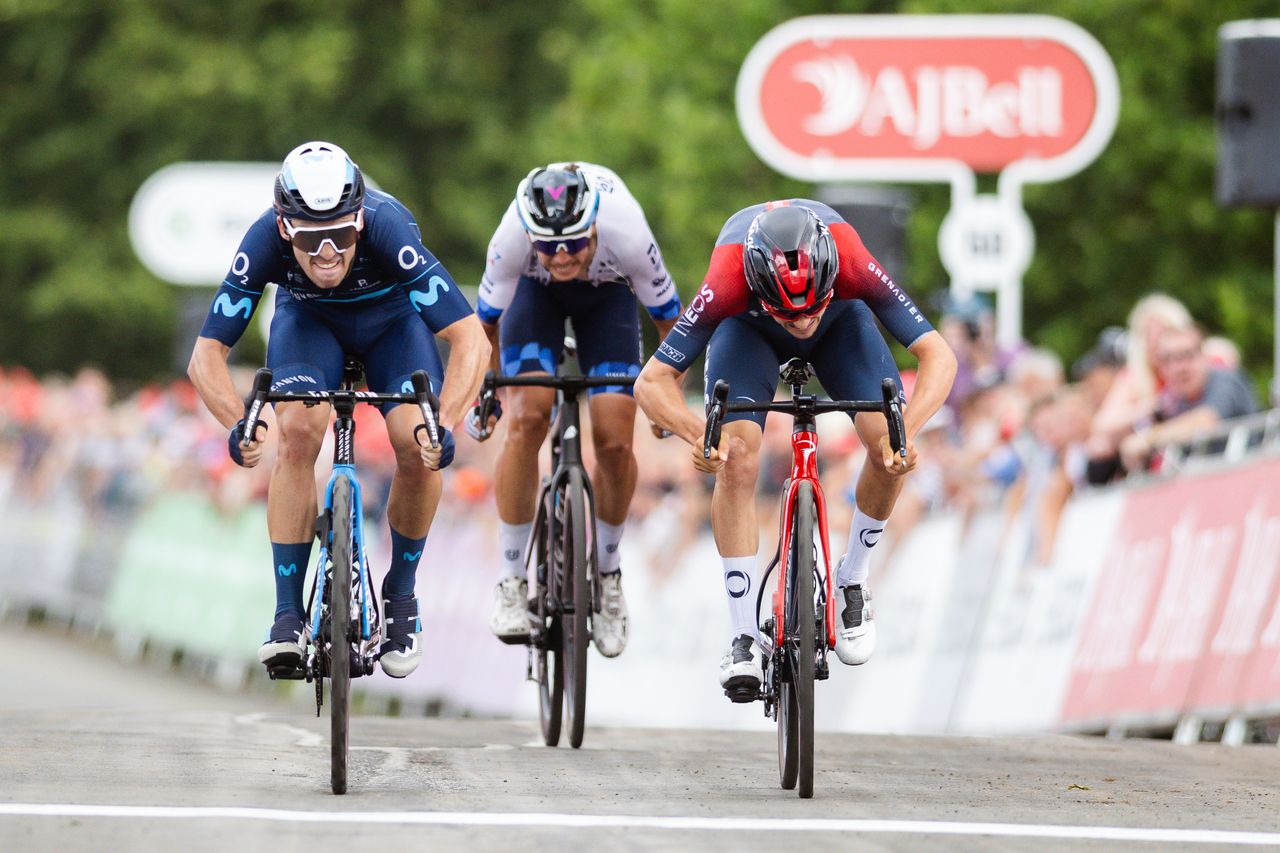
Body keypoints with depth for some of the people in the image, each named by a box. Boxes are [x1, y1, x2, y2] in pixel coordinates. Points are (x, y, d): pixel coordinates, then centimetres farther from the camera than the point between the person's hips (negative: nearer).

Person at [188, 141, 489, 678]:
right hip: (308, 319, 1)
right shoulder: (265, 241, -35)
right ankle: (288, 614, -18)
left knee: (418, 448, -22)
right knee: (299, 432, -26)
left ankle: (401, 594, 3)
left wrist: (445, 426, -54)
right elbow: (207, 354, -32)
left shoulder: (387, 230, -40)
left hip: (391, 318, -1)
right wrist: (237, 425, -50)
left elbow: (470, 339, -41)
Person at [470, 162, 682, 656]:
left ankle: (607, 570, 13)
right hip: (536, 291, 0)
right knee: (527, 419, -21)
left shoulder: (626, 237, -39)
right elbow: (487, 322, -16)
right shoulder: (512, 241, -38)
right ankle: (511, 580, -9)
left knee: (615, 441, -12)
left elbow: (667, 316, -19)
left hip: (606, 290, 0)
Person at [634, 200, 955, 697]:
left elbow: (938, 356, -36)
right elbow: (652, 382, -36)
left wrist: (906, 431, -53)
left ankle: (852, 583, 5)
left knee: (888, 447, -21)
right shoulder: (728, 284, -42)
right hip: (749, 329, -1)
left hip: (841, 322, 1)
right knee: (737, 460, -23)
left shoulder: (855, 268, -42)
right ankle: (744, 638, -14)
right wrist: (698, 432, -56)